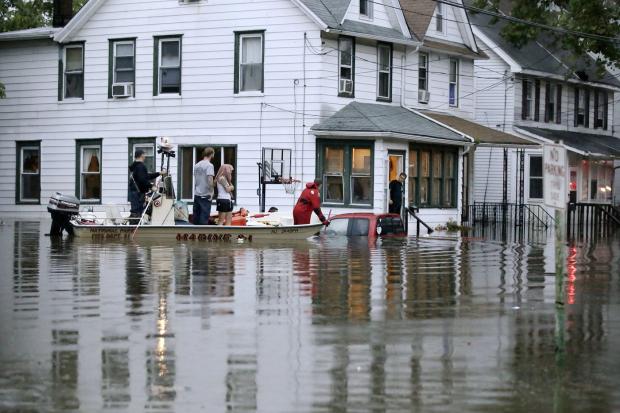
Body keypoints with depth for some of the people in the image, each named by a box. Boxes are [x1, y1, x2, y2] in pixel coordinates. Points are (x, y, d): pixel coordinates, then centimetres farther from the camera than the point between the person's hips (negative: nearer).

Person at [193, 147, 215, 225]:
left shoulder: (197, 165, 11)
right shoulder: (209, 165, -11)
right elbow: (210, 180, -21)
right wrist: (212, 192, -11)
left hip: (196, 195, 7)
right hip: (205, 195, -7)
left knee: (196, 216, 11)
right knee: (204, 218, -4)